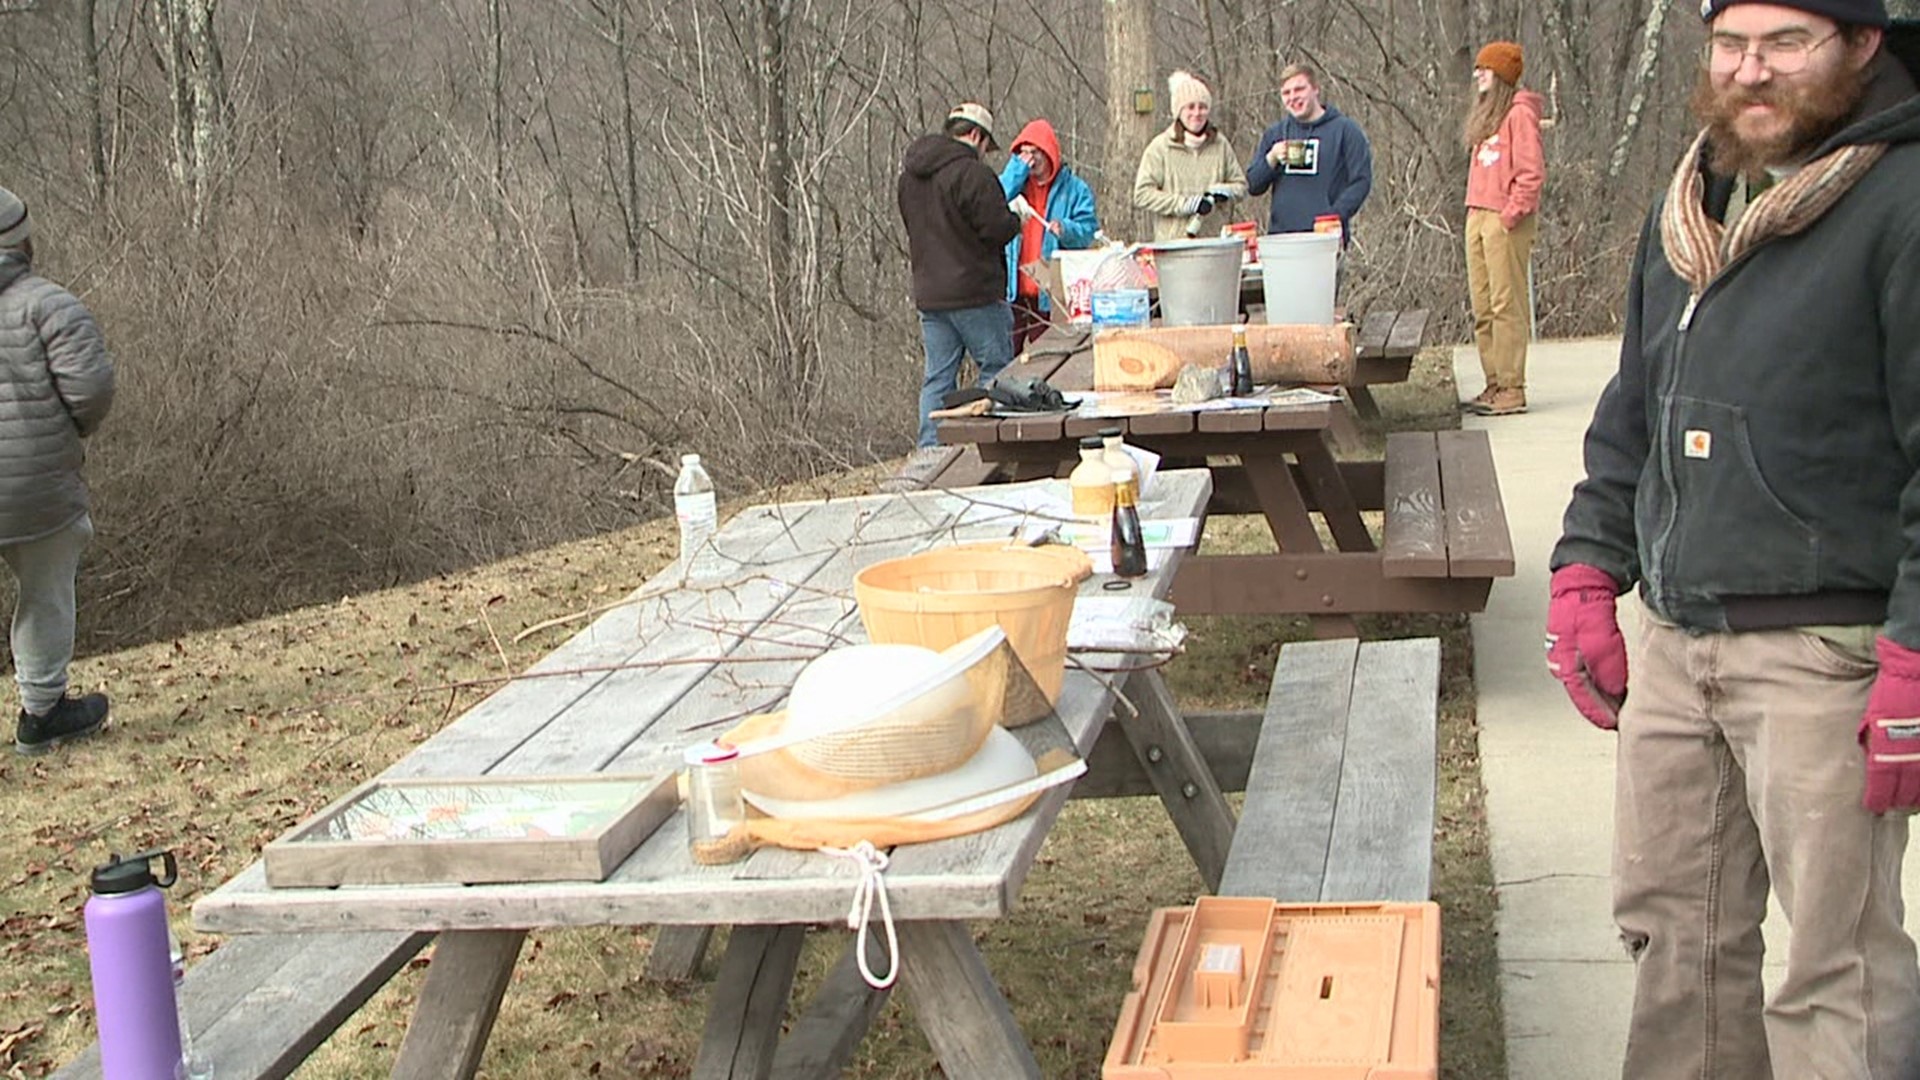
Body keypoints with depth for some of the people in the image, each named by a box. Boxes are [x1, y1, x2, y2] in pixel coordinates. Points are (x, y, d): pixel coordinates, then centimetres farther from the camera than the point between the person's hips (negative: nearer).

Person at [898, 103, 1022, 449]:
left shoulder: (910, 173, 13)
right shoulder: (971, 173, -15)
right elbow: (996, 229, -17)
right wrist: (1015, 218, 5)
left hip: (928, 294, 7)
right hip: (975, 293, -7)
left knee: (938, 377, 9)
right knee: (997, 369, 2)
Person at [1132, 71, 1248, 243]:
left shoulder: (1220, 144, 10)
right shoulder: (1160, 147, 0)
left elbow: (1241, 185, 19)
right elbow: (1142, 195, -6)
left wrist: (1224, 191, -4)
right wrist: (1186, 204, -11)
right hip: (1172, 241, -3)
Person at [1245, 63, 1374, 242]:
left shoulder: (1345, 130, 4)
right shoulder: (1274, 134, 17)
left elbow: (1361, 181, -2)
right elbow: (1253, 186, 14)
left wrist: (1335, 217, -14)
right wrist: (1271, 159, -5)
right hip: (1280, 233, 4)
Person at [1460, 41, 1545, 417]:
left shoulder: (1519, 113, -7)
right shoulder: (1486, 114, 21)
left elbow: (1532, 171, -14)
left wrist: (1511, 214, -17)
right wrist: (1475, 211, 13)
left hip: (1505, 220, -9)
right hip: (1477, 217, 9)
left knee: (1507, 305, -9)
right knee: (1483, 308, 8)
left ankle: (1512, 389, -8)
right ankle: (1494, 384, 13)